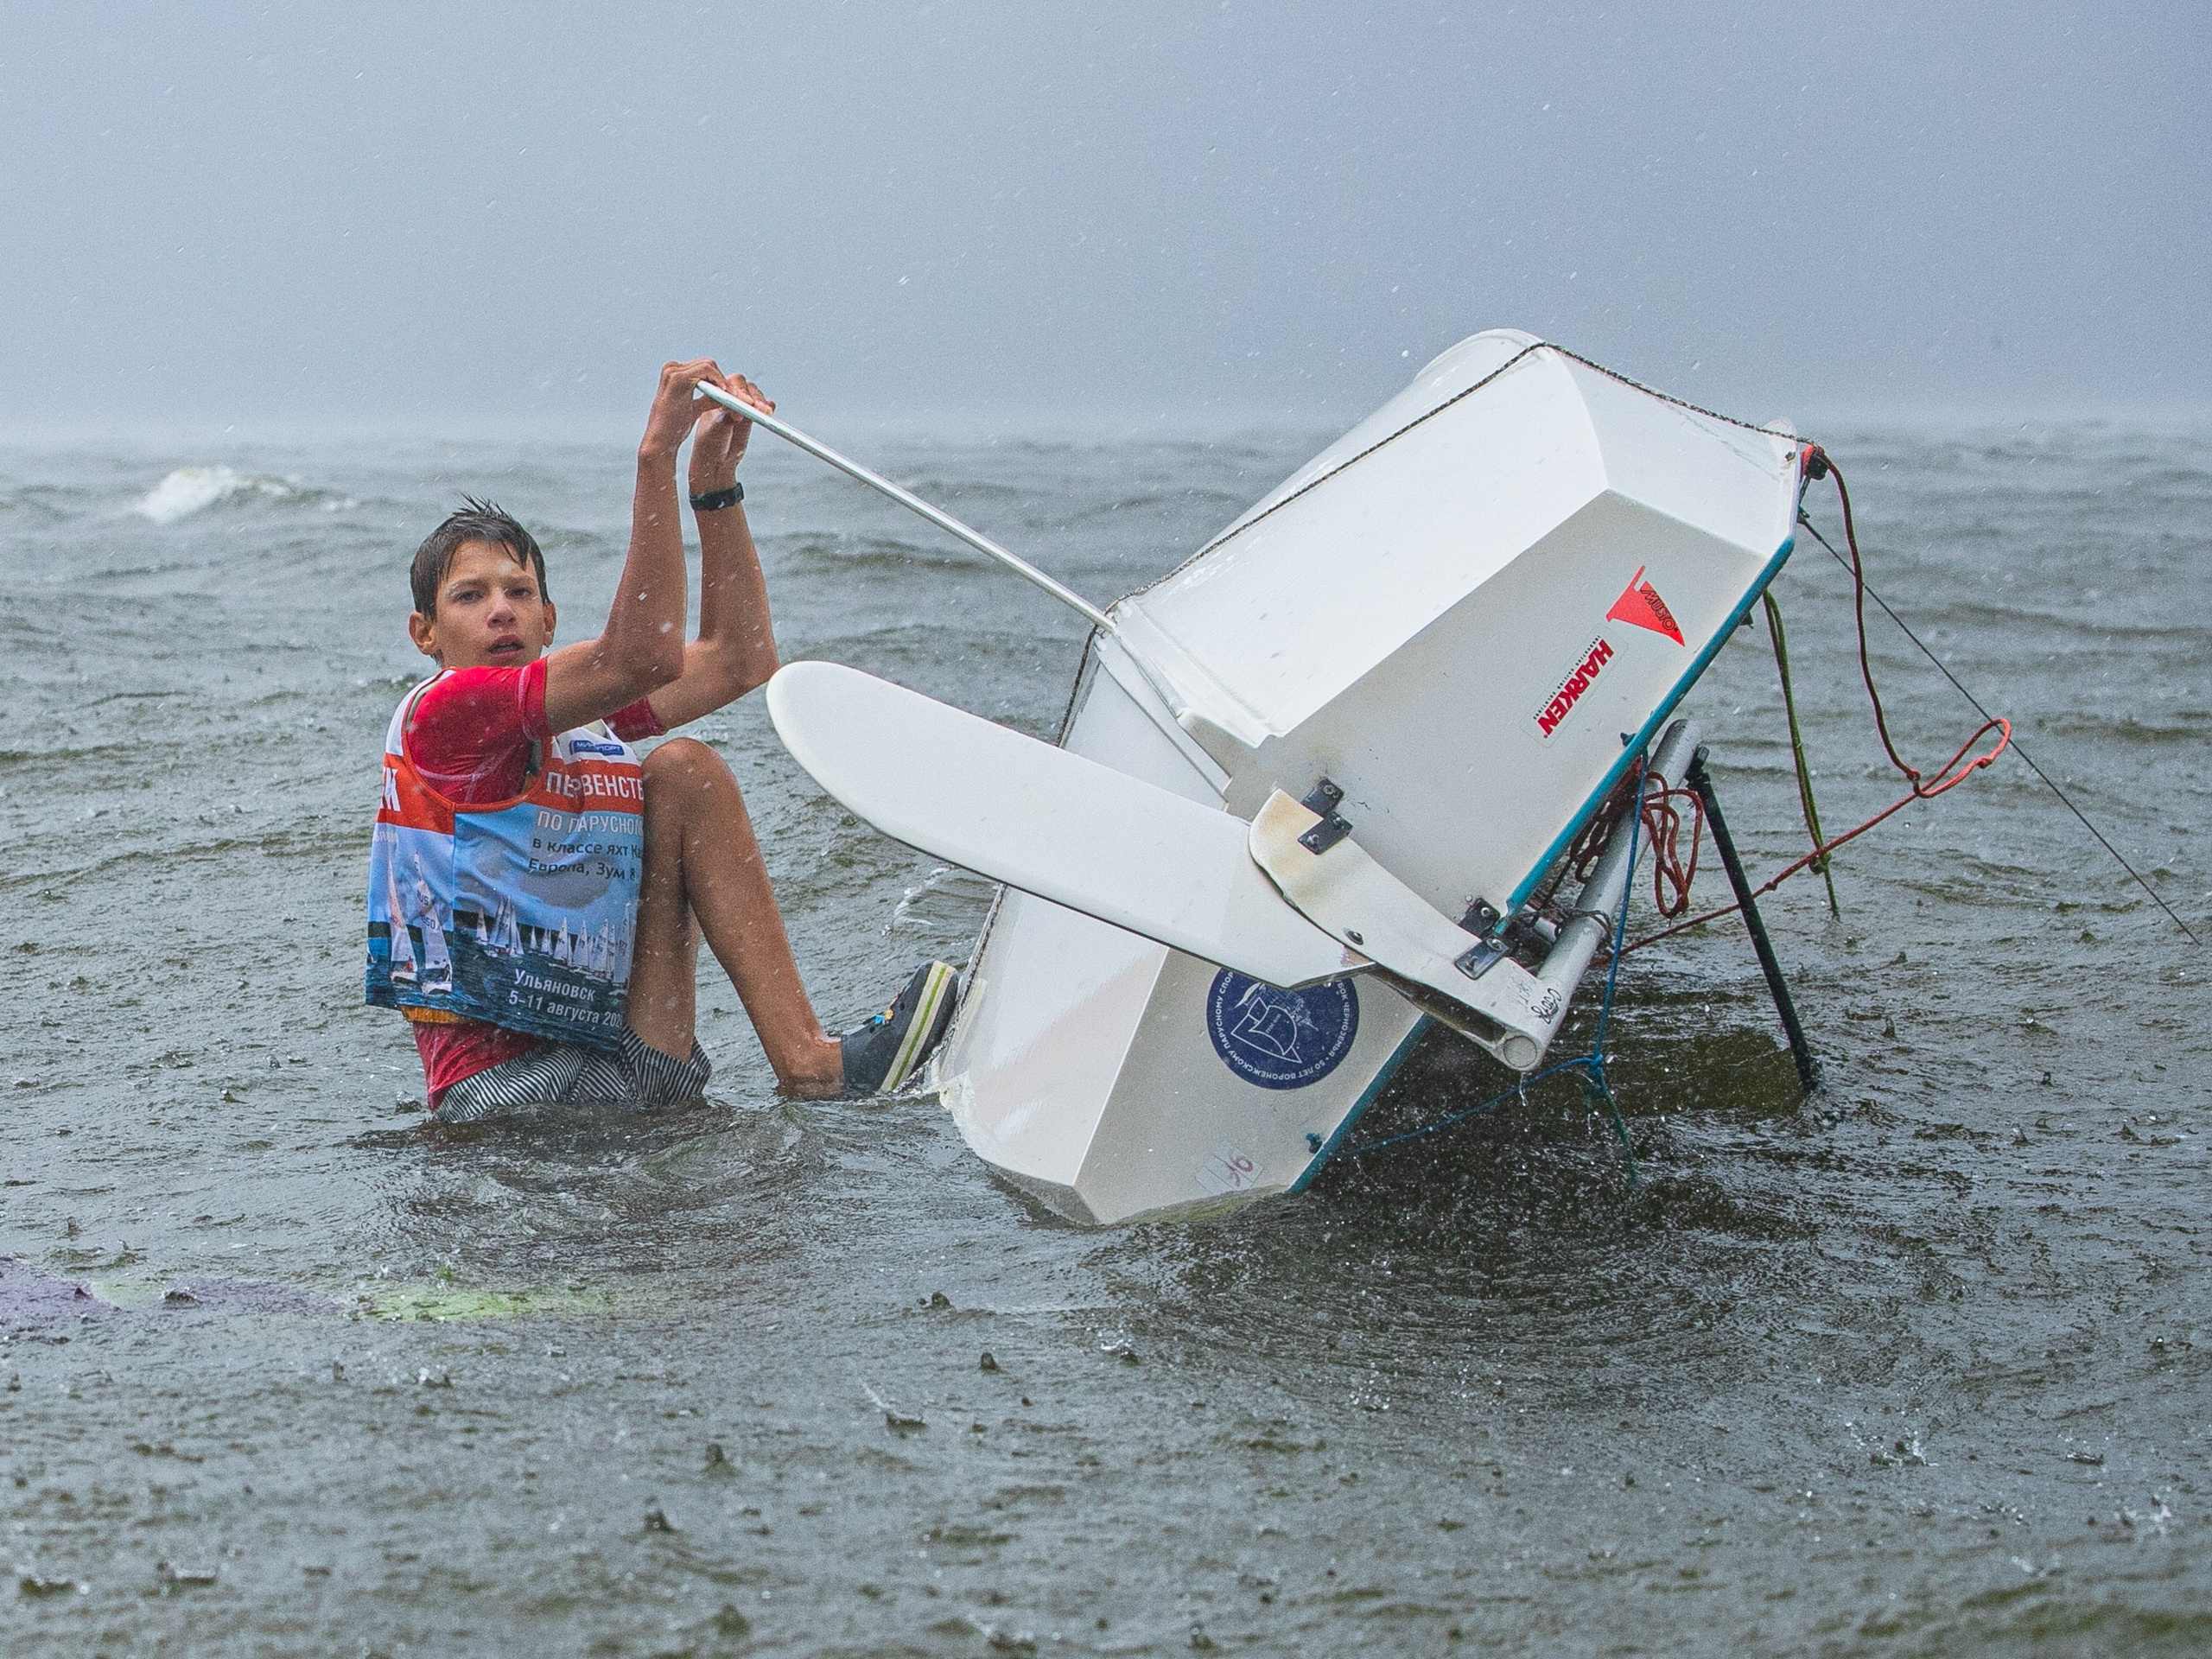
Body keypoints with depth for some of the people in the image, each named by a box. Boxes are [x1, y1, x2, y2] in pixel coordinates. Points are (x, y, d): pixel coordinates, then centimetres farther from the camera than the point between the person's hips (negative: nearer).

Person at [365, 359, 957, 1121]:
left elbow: (738, 658, 16)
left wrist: (715, 477, 8)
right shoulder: (440, 712, -9)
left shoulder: (577, 725, 15)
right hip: (501, 1080, -9)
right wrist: (656, 455, -23)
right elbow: (644, 655, -21)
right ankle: (806, 1063, -14)